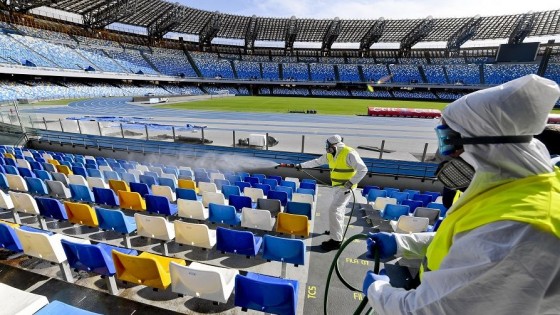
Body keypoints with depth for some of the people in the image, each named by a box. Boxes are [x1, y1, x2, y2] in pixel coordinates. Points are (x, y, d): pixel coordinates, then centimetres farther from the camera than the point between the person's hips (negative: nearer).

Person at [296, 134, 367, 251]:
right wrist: (301, 165, 14)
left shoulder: (349, 154, -21)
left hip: (345, 187, -8)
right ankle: (337, 230, 41)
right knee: (339, 208, 21)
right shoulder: (330, 155, 4)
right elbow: (316, 162, 13)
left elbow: (363, 169, -22)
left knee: (334, 209, -13)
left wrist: (351, 182, -28)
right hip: (337, 186, 8)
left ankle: (336, 240, -6)